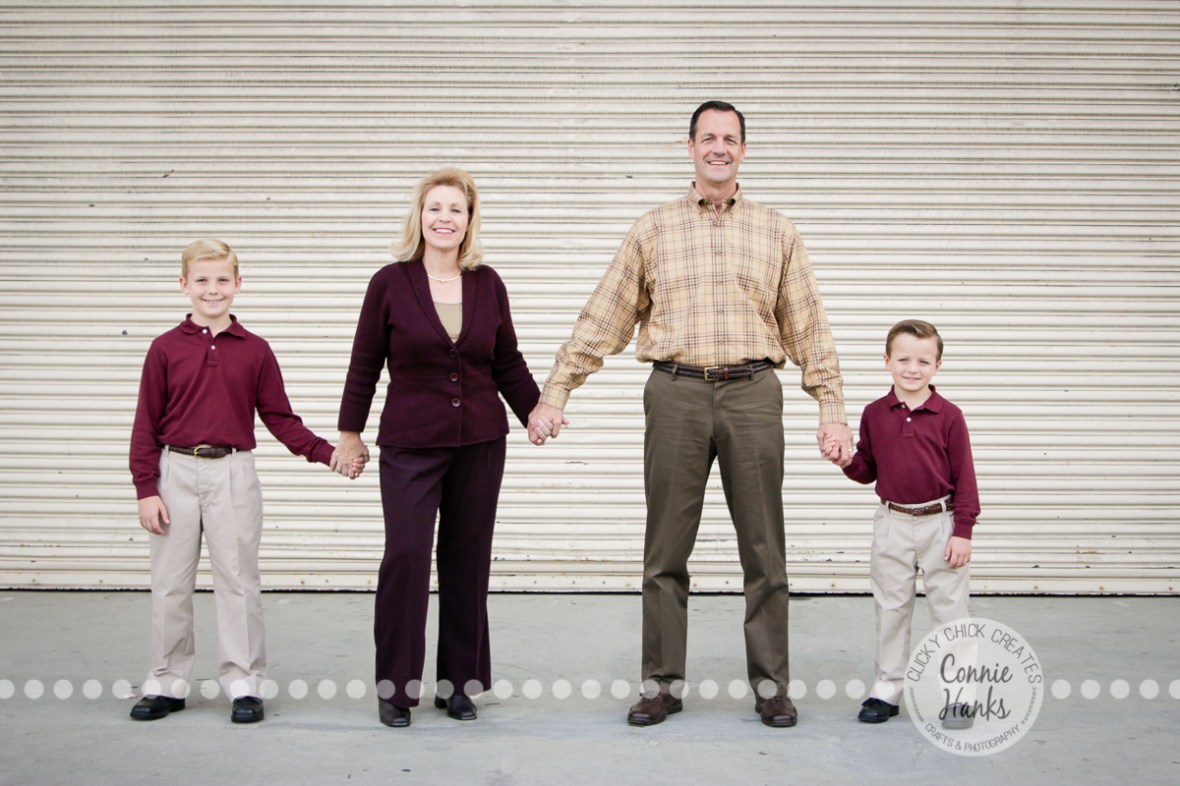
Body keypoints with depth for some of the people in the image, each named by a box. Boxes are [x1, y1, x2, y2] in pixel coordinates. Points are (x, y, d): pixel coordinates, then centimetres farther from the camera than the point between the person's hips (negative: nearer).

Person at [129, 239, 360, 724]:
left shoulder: (255, 351, 3)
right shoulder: (166, 349, 1)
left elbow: (279, 418, 6)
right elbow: (146, 424, 2)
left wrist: (327, 453, -5)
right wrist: (146, 489, -3)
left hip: (232, 474, 0)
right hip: (176, 471, 0)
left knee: (238, 580, 4)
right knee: (170, 584, 8)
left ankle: (244, 684, 14)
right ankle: (167, 684, 22)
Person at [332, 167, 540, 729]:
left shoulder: (488, 284, 4)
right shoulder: (391, 283, -2)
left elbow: (508, 362, 13)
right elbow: (364, 365, 4)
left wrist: (535, 410, 4)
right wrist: (350, 433, 6)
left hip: (480, 442, 3)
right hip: (409, 444, -2)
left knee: (468, 558, 7)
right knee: (406, 555, -8)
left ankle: (459, 682, 20)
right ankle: (395, 686, 7)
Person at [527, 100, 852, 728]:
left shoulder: (776, 232, 11)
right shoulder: (652, 230, 9)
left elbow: (808, 329, 11)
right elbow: (601, 320, 7)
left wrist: (831, 410, 5)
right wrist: (553, 395, 2)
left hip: (753, 394, 1)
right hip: (676, 393, 0)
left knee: (764, 551, 5)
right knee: (666, 551, 4)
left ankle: (770, 683, 17)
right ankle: (663, 682, 15)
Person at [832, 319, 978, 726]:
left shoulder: (949, 416, -6)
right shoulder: (874, 414, 1)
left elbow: (964, 477, -4)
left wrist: (962, 531, -8)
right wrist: (848, 462, -12)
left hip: (940, 524, -2)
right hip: (892, 524, 3)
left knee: (949, 608, 4)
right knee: (890, 608, 11)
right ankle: (887, 686, 21)